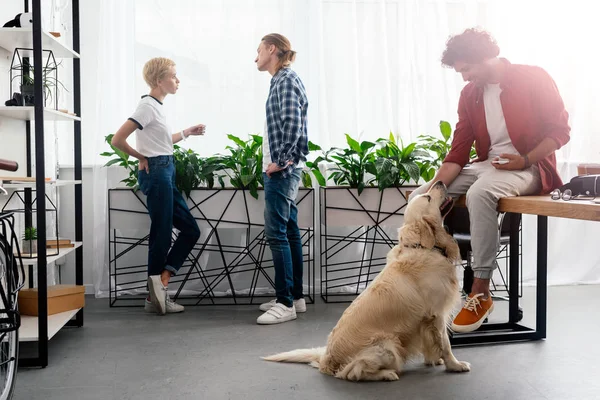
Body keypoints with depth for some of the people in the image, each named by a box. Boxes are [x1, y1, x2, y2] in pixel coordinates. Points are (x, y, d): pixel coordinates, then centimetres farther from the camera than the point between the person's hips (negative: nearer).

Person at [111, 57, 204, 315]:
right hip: (156, 173, -10)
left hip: (165, 172, 10)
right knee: (161, 234, -3)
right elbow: (117, 140, -20)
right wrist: (141, 158, -8)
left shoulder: (156, 106, 14)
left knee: (190, 229, 9)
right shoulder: (147, 106, -14)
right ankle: (156, 295, 8)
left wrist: (186, 133, 22)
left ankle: (159, 284, 6)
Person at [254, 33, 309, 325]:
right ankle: (295, 297, 18)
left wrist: (280, 161, -18)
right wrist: (278, 161, 11)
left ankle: (286, 303, -4)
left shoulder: (287, 79, -10)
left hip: (282, 170, -10)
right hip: (281, 170, 10)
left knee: (277, 233, -9)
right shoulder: (280, 81, 18)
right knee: (289, 232, 11)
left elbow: (293, 123, -22)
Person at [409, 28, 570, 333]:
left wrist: (525, 160, -22)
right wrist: (433, 189, -11)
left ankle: (481, 292, -30)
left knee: (480, 193, -38)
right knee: (419, 198, -9)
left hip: (529, 168, -7)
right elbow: (458, 152, 3)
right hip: (486, 165, 7)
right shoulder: (470, 94, 8)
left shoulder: (533, 78, -7)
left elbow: (560, 129, -7)